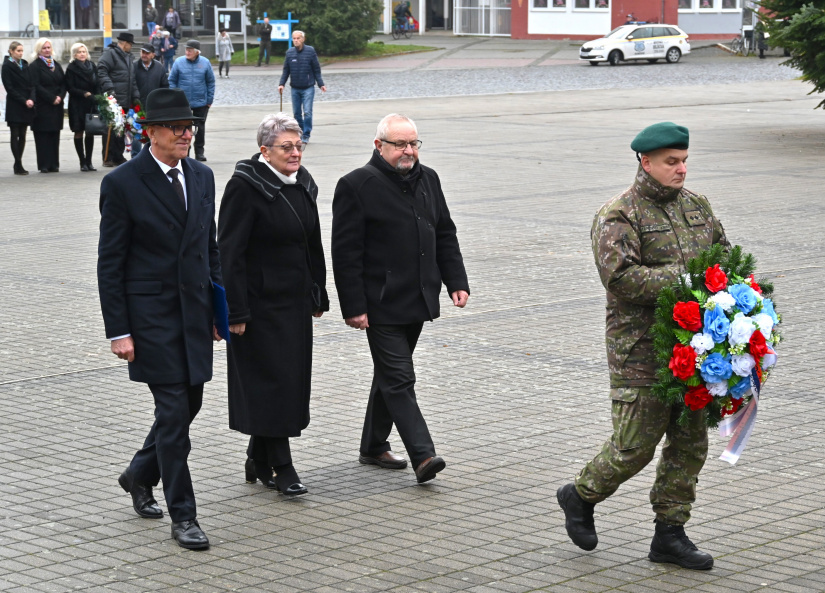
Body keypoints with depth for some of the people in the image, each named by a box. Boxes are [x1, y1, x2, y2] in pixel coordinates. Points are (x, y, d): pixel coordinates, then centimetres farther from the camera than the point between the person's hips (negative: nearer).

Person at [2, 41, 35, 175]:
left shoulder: (25, 65, 12)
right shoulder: (7, 66, -5)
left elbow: (32, 84, 9)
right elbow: (9, 88, -10)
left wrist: (31, 99, -8)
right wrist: (24, 101, -15)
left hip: (27, 106, 5)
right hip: (14, 106, -5)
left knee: (22, 135, 6)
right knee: (15, 135, -2)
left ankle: (18, 164, 12)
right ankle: (18, 165, -1)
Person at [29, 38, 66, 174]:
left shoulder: (56, 65, 16)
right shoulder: (35, 66, -3)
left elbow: (64, 83, 13)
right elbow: (36, 86, -11)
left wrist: (60, 97, -5)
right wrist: (52, 98, -14)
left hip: (56, 105, 6)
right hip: (42, 106, -5)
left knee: (54, 135, 5)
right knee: (43, 136, -6)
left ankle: (54, 164, 8)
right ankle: (44, 165, -5)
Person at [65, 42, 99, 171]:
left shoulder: (92, 66, 9)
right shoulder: (71, 68, -3)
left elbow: (97, 85, 11)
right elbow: (70, 88, -7)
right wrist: (85, 94, -17)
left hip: (91, 104, 4)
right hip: (77, 105, -4)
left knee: (90, 132, 3)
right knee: (79, 132, -1)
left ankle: (88, 161, 10)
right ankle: (83, 162, 4)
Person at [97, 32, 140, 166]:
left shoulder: (128, 57, 22)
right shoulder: (110, 54, -6)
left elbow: (132, 79, 27)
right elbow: (102, 72, -17)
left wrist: (135, 96, 19)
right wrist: (109, 89, -26)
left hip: (125, 101, 9)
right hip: (112, 100, -9)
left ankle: (118, 157, 18)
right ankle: (108, 159, -4)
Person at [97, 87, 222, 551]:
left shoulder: (202, 177, 9)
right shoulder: (122, 184, -9)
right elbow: (110, 264, -8)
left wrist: (219, 307, 12)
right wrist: (119, 331, -12)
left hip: (194, 314, 6)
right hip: (152, 316, -6)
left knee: (190, 405, 13)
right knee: (173, 412, -7)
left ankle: (139, 476, 37)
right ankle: (183, 516, 2)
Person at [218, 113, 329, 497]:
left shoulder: (303, 184, 9)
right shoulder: (246, 187, -14)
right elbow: (230, 252, -16)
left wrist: (318, 296, 17)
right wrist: (235, 311, -19)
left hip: (295, 301, 8)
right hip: (261, 303, -8)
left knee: (291, 377, 11)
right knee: (271, 379, -5)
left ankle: (258, 457, 25)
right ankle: (281, 468, 2)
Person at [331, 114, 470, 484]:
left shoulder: (428, 180, 10)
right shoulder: (357, 186, -11)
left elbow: (445, 235, 19)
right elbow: (346, 252, -12)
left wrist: (456, 282, 9)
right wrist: (353, 307, -16)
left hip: (417, 301, 7)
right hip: (381, 304, -7)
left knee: (390, 374, 16)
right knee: (399, 378, -9)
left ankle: (374, 446, 28)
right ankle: (422, 455, -14)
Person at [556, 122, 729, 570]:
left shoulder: (696, 206, 13)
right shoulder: (618, 216, -10)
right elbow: (621, 278, -22)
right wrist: (683, 278, -24)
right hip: (641, 350, -7)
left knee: (690, 444, 9)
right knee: (634, 445, -3)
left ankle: (670, 534, 18)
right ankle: (580, 496, 23)